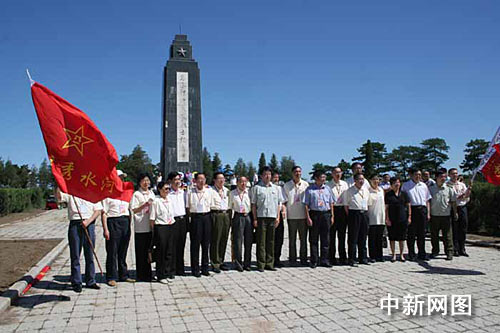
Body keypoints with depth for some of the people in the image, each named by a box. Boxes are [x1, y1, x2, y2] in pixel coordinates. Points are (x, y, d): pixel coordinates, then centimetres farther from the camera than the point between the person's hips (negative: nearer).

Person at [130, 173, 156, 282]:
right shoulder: (136, 194, -5)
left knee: (149, 250, 12)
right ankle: (141, 275, 12)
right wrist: (145, 204, -21)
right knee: (141, 252, 2)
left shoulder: (151, 193, 14)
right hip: (140, 227, -6)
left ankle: (148, 274, 23)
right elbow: (134, 210, -10)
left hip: (150, 226, 6)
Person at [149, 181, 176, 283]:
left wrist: (172, 226, 13)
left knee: (170, 251, 9)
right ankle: (161, 276, 12)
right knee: (161, 252, 1)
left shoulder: (170, 201, 13)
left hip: (171, 227, 6)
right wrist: (153, 231, -9)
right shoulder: (156, 201, -6)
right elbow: (152, 219, -6)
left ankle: (168, 274, 20)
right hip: (160, 228, -6)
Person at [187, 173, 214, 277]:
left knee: (206, 244, 7)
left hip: (207, 217, 3)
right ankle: (195, 269, 11)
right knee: (195, 244, 1)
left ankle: (205, 267, 18)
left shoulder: (210, 191, 8)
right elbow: (187, 207, 3)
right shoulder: (190, 192, 1)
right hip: (195, 218, -2)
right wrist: (191, 215, -4)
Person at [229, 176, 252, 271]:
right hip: (238, 217, -1)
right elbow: (230, 207, 11)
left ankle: (247, 263, 16)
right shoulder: (232, 193, 8)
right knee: (237, 241, -2)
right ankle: (238, 263, 9)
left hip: (248, 217, 1)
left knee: (248, 242, 5)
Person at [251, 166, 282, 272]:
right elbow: (253, 204, 2)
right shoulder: (256, 188, 3)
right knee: (261, 241, -2)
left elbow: (278, 203, 16)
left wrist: (278, 217, 7)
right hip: (261, 217, -3)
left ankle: (269, 263, 14)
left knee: (271, 241, 7)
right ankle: (261, 264, 4)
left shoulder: (276, 188, 15)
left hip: (273, 217, 3)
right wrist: (255, 218, -5)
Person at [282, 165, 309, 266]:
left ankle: (303, 259, 17)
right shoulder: (287, 185, 3)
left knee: (304, 239, 7)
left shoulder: (305, 184, 6)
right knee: (292, 239, 5)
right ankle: (292, 260, 13)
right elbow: (284, 200, 5)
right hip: (292, 216, -1)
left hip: (303, 215, 1)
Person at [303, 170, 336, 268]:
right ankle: (314, 261, 12)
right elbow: (306, 205, -2)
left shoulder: (327, 188, 12)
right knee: (313, 239, 3)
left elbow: (331, 203, 15)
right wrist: (308, 218, -9)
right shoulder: (310, 189, 0)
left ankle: (324, 260, 16)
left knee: (325, 239, 7)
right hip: (314, 214, -3)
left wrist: (332, 216, 9)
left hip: (326, 214, 3)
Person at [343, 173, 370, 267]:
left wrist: (366, 213, 9)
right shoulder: (349, 191, -3)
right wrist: (350, 216, -8)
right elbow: (346, 205, -2)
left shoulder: (366, 190, 14)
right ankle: (352, 260, 2)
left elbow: (367, 203, 19)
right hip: (354, 214, -5)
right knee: (353, 238, -3)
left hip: (364, 214, 5)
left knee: (363, 238, 10)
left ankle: (363, 258, 19)